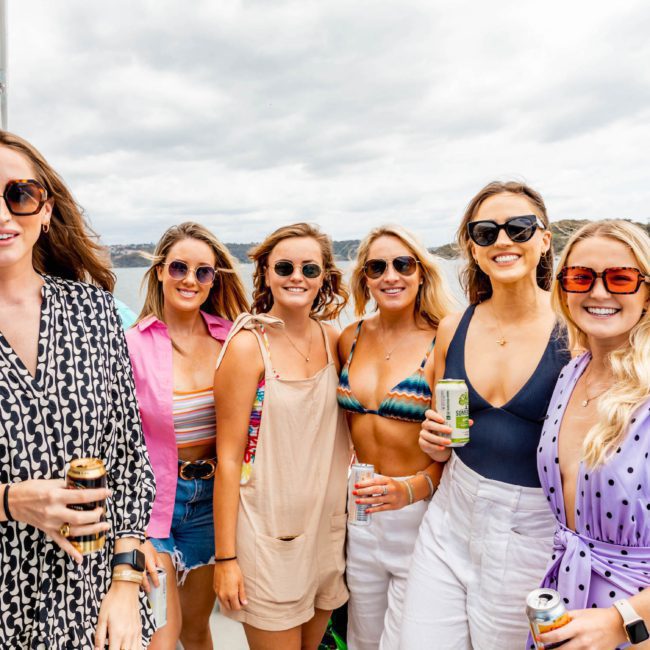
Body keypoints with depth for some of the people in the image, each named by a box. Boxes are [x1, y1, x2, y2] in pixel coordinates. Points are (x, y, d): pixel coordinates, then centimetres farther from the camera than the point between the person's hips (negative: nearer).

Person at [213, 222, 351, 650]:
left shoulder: (333, 340, 1)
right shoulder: (247, 346, -13)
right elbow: (229, 458, -12)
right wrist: (225, 557, -11)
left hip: (328, 526, 5)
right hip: (269, 533, -5)